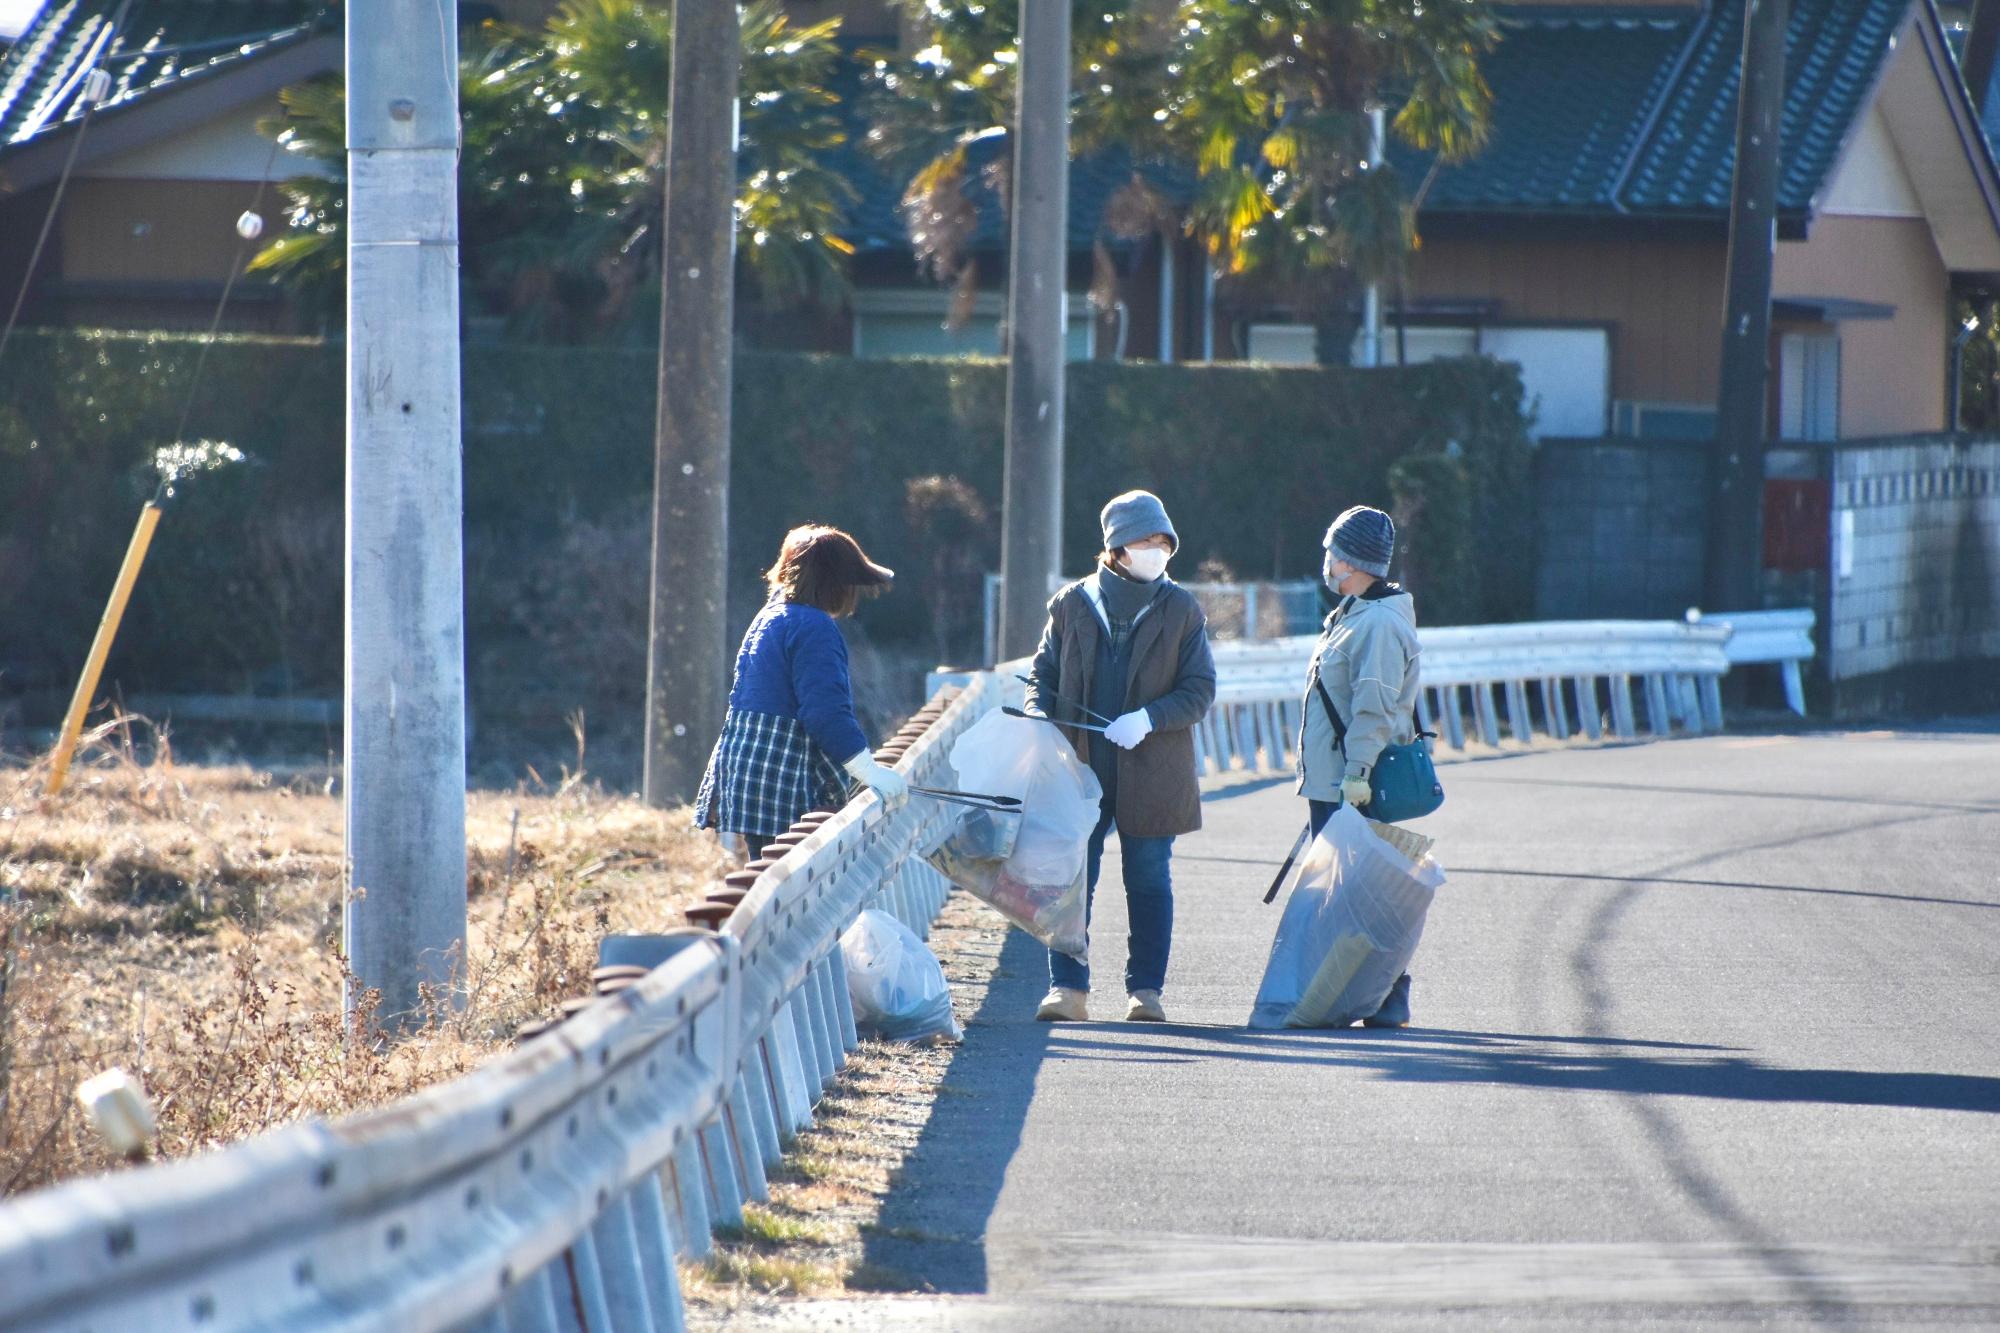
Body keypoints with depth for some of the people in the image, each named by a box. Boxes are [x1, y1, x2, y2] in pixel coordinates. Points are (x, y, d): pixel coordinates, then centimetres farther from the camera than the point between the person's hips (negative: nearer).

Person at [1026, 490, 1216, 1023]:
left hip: (1150, 772, 0)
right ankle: (1068, 988, 1)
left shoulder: (1180, 609, 4)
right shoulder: (1072, 604, 6)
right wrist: (1041, 720, -7)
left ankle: (1145, 990, 11)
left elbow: (1200, 689, 1)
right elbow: (1044, 673, 12)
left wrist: (1149, 718, -15)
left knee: (1149, 880, 5)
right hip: (1080, 764, 0)